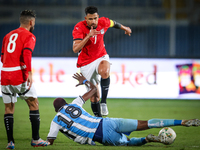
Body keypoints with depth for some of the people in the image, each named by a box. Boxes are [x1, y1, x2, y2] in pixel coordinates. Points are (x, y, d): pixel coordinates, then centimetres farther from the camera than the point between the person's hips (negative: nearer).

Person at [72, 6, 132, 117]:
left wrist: (125, 28, 36)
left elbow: (114, 24, 17)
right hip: (86, 63, -1)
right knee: (94, 97, 1)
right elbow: (75, 49, -31)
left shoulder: (103, 22, -9)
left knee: (105, 71, -37)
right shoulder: (79, 28, -20)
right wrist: (88, 36, -40)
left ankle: (103, 102, -28)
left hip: (101, 57, 1)